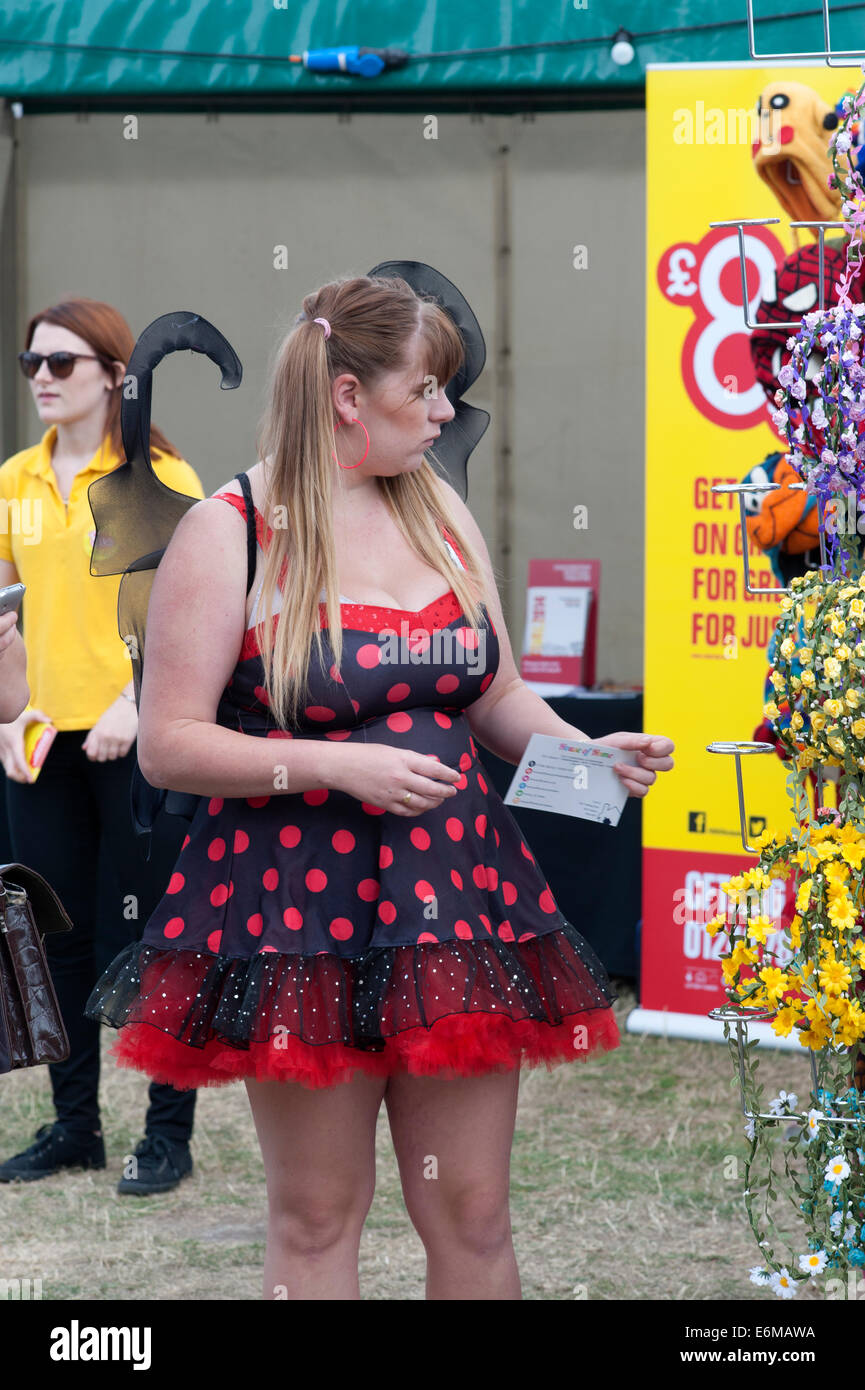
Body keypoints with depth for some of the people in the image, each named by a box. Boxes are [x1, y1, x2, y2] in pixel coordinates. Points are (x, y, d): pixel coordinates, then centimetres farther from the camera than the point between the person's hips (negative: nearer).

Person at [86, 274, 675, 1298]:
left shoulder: (441, 513, 11)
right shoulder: (228, 532, -7)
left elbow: (496, 695, 20)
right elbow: (167, 745, -10)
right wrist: (336, 765, -20)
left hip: (456, 896, 5)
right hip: (300, 908, -5)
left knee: (473, 1216, 5)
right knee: (316, 1219, 4)